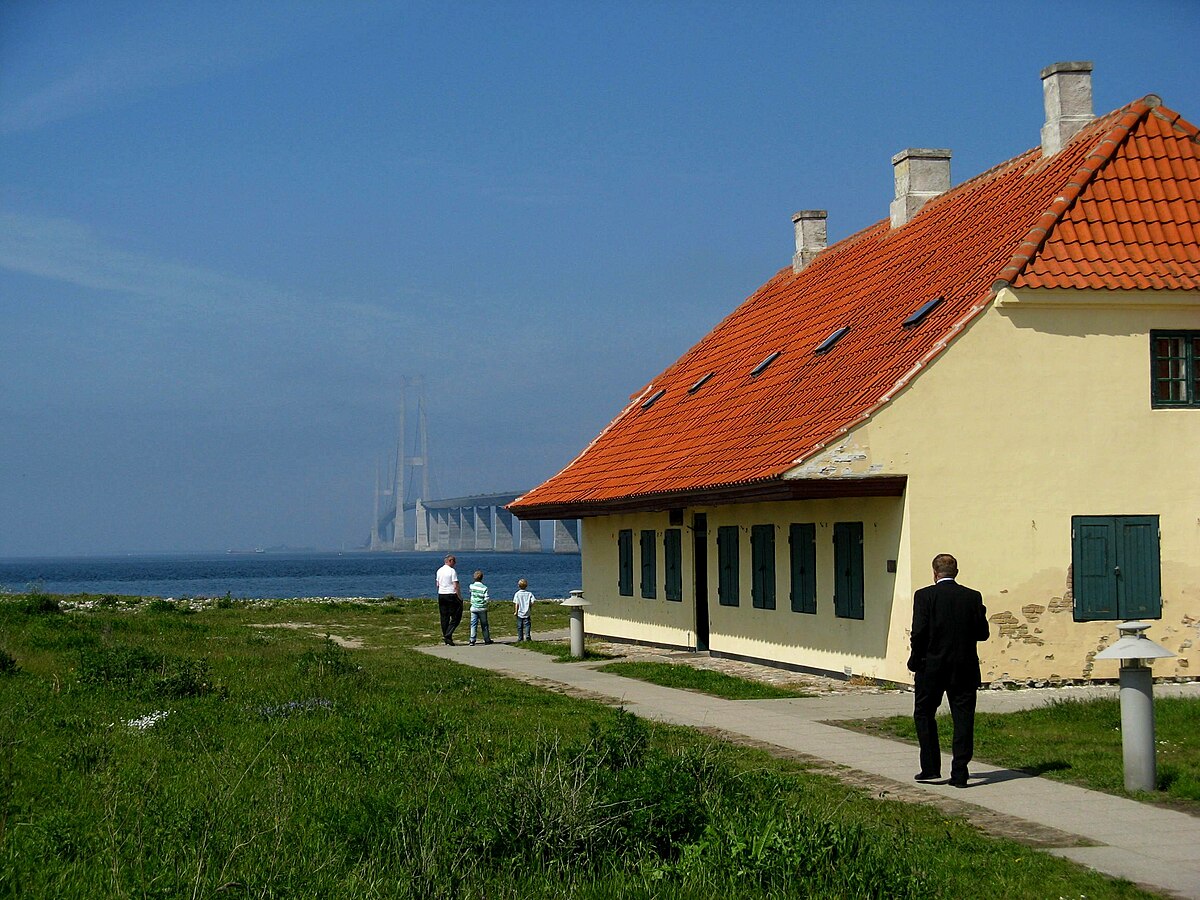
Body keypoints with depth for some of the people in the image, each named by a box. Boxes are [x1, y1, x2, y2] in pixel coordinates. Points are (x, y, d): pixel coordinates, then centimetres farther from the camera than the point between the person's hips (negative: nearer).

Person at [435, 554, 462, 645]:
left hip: (441, 595, 7)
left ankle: (446, 635, 12)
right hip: (451, 595, -7)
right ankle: (448, 635, -10)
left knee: (444, 617, 11)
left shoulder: (439, 571, 10)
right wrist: (460, 597, -8)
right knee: (455, 617, -1)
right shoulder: (452, 571, -12)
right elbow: (455, 586, -14)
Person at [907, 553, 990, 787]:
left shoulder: (924, 596, -7)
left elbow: (919, 632, -13)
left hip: (932, 665, -2)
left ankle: (930, 767, 8)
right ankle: (960, 773, 3)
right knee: (963, 718, 5)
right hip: (965, 668, 2)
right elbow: (983, 633, 3)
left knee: (924, 714, 13)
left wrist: (915, 661, 0)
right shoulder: (973, 597, 1)